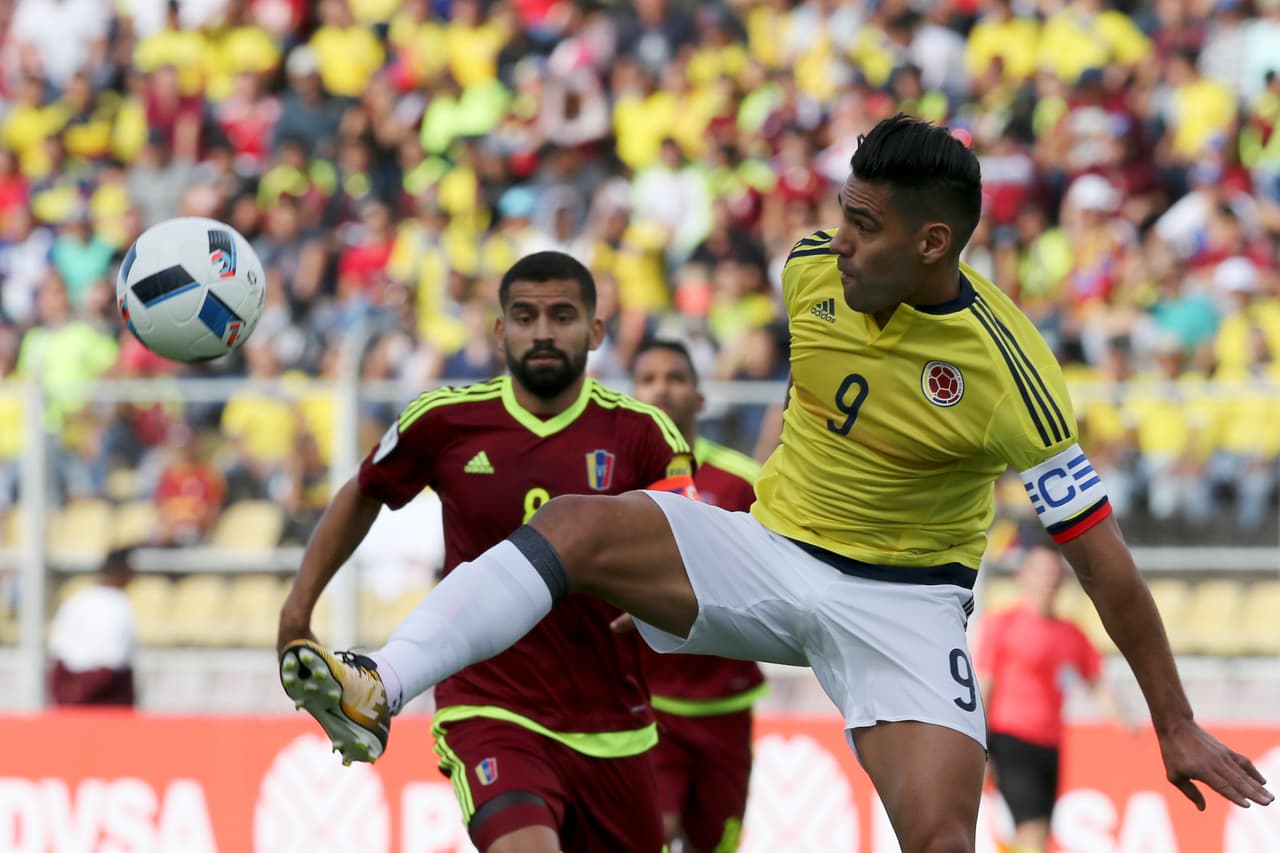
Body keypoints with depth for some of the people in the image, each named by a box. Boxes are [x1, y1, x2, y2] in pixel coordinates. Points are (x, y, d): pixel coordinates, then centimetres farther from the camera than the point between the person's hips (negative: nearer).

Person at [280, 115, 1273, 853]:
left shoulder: (1006, 373, -22)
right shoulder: (813, 268, -7)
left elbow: (1103, 558, -16)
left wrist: (1177, 727, -13)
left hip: (901, 600, -4)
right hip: (767, 551, 4)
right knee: (574, 524, -23)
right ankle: (374, 694, -39)